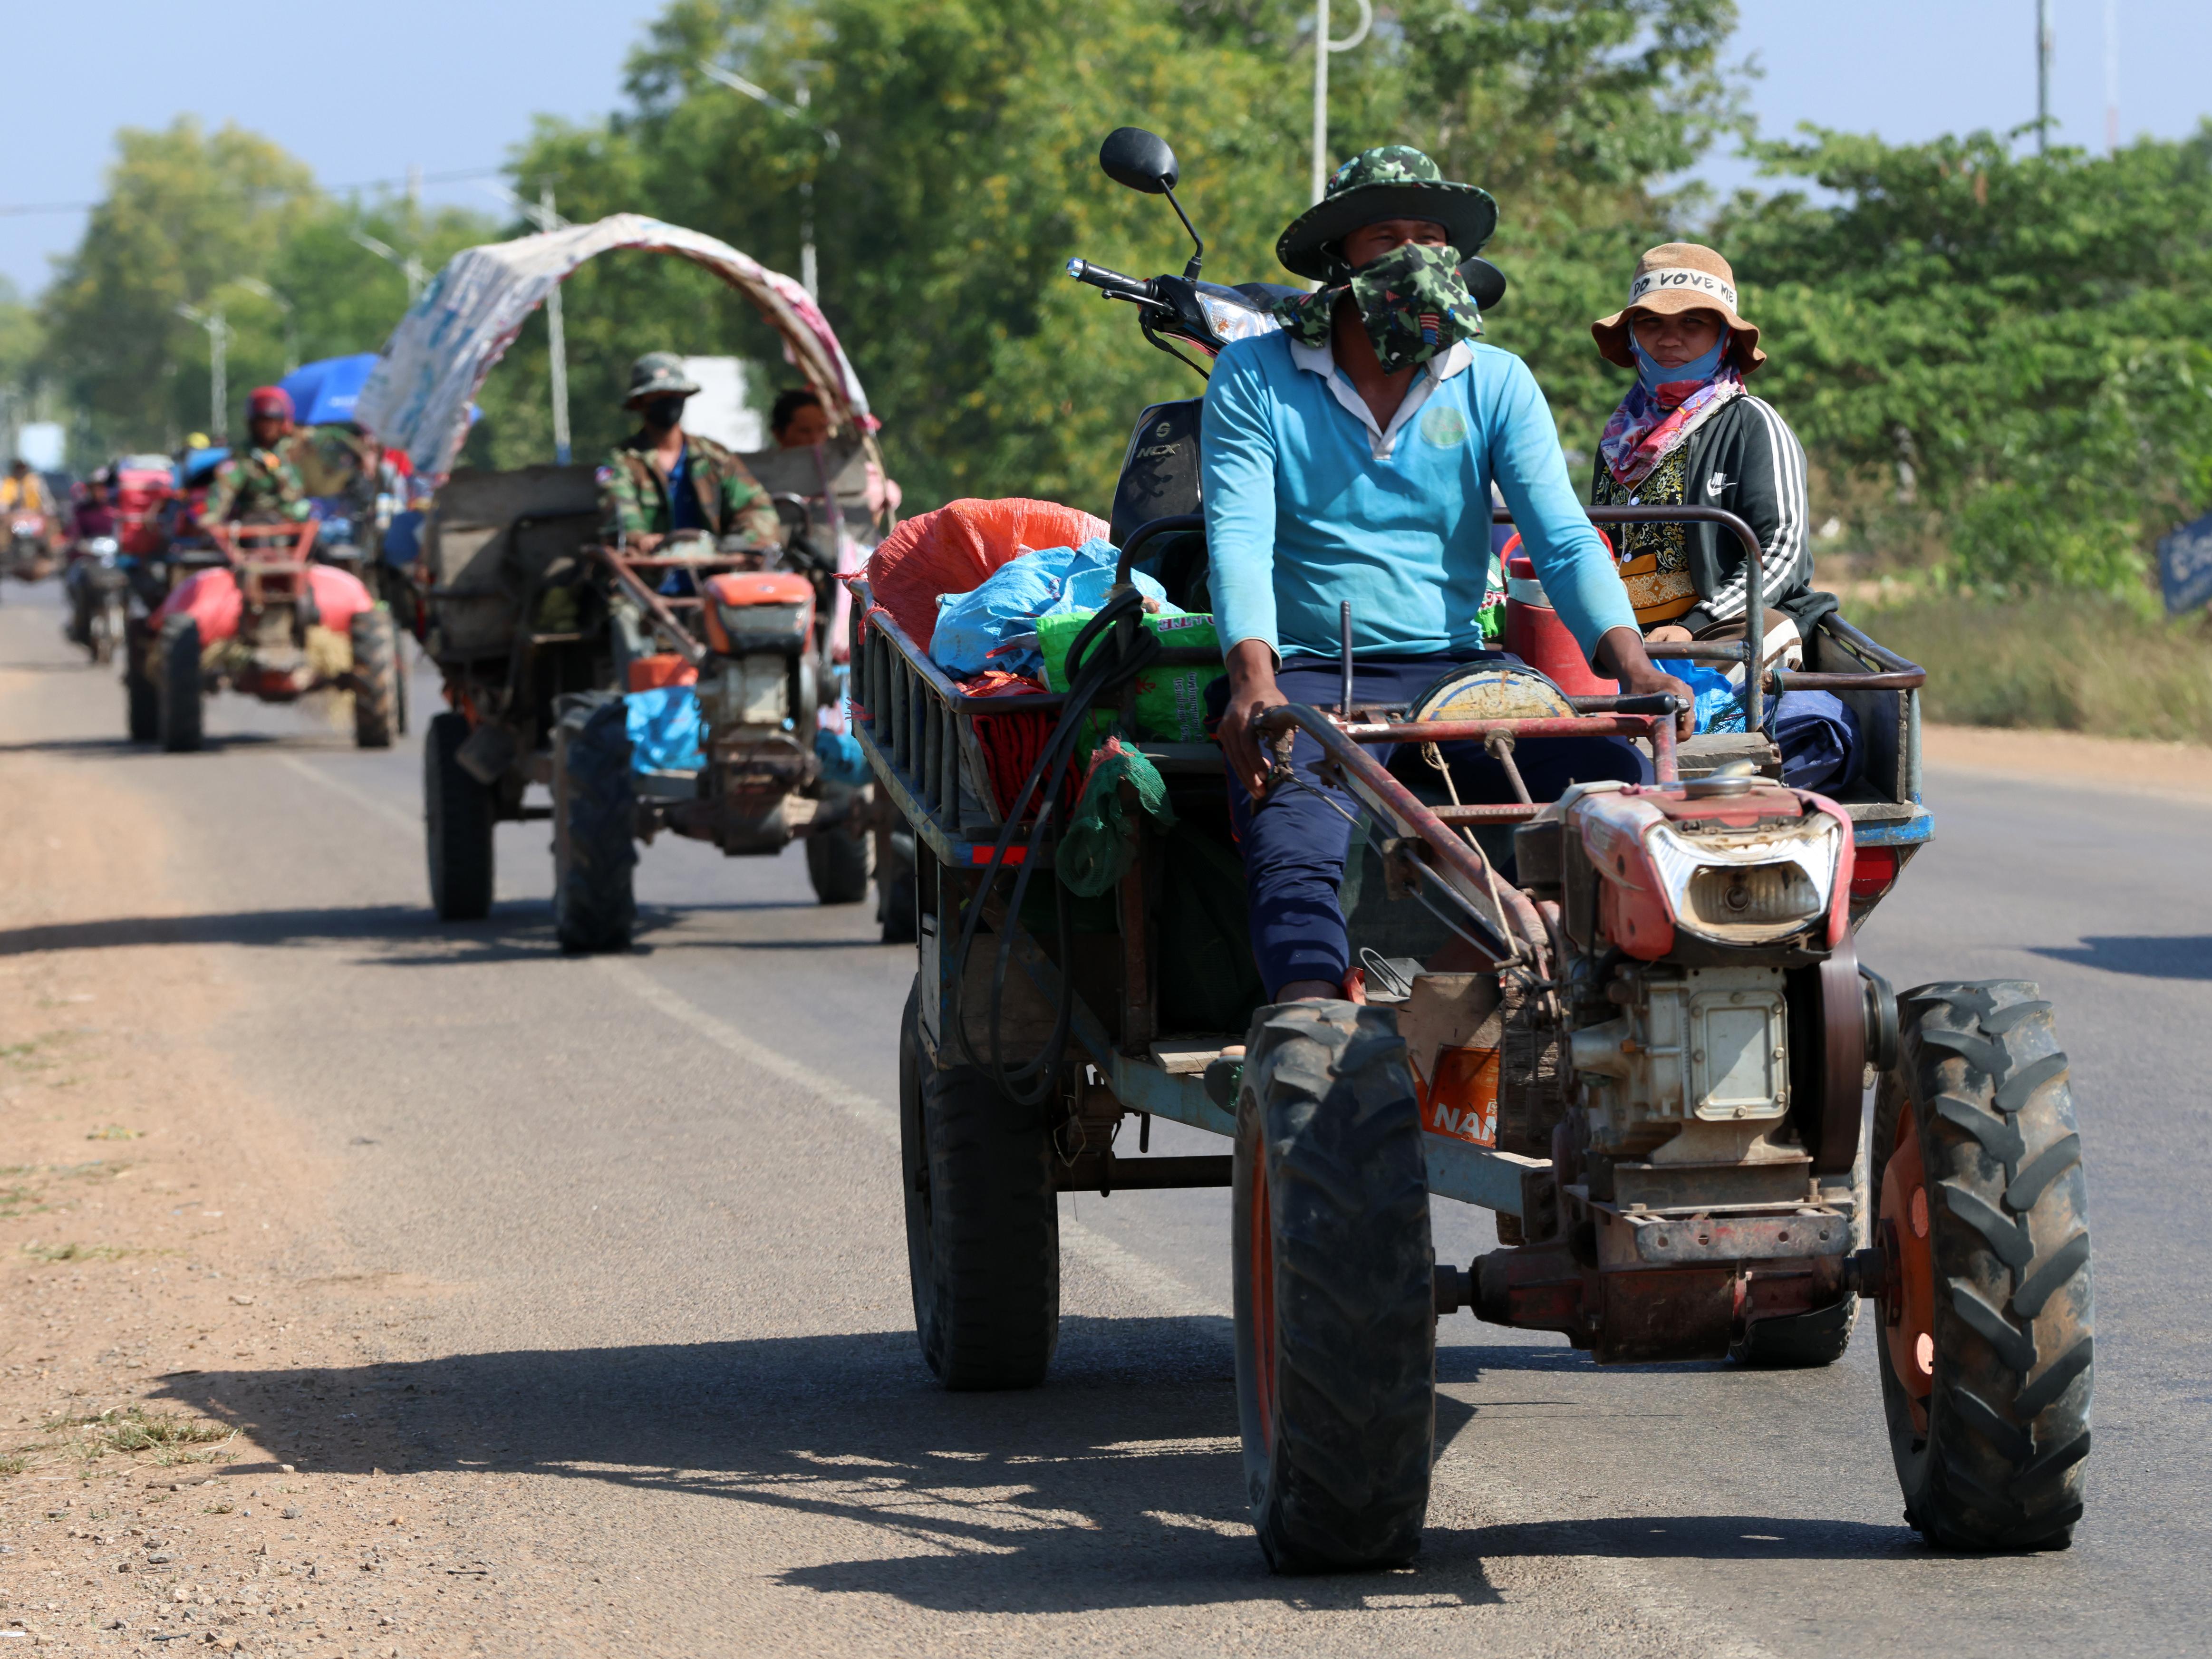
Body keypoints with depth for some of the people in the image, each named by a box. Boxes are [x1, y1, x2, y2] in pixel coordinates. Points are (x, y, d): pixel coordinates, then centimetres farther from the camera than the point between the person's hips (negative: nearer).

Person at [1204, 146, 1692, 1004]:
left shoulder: (1497, 384, 10)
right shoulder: (1255, 378, 3)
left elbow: (1564, 539, 2)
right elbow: (1239, 540, -8)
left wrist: (1631, 665, -17)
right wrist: (1253, 680, -27)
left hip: (1454, 668, 3)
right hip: (1310, 674, -3)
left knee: (1616, 773, -26)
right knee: (1292, 851, -34)